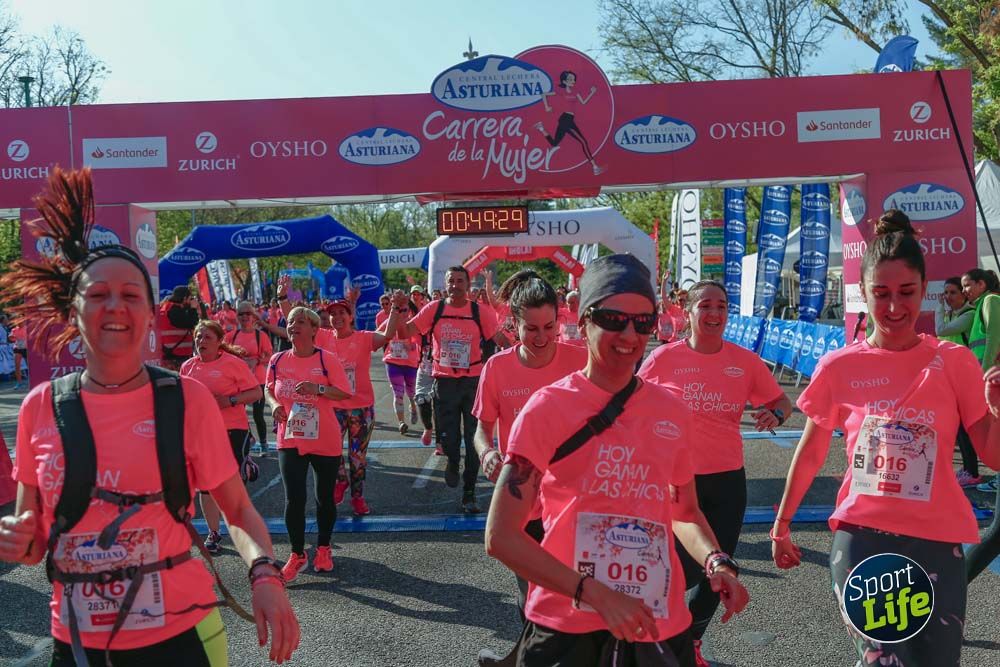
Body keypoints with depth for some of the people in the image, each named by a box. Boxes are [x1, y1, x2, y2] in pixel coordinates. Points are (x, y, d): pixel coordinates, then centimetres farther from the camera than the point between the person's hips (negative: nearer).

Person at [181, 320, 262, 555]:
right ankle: (213, 533, 20)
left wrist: (230, 400, -20)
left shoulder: (232, 363, -6)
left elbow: (256, 392, -8)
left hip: (231, 429, -5)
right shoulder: (188, 366, 9)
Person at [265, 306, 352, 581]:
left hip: (325, 441, -2)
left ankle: (323, 549, 31)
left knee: (324, 498, 11)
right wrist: (274, 405, -6)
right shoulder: (278, 360, 1)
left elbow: (345, 393, -10)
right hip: (290, 440, 2)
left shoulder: (327, 359, -9)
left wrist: (319, 388, -26)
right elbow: (268, 389, 15)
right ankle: (297, 555, 11)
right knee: (294, 499, -5)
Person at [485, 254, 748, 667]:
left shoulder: (673, 412, 3)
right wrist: (595, 594, -19)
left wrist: (716, 562, -3)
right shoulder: (548, 407, -10)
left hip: (660, 627, 4)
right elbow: (500, 536, -12)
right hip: (566, 629, -4)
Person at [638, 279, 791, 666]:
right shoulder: (664, 358, -7)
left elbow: (781, 402, 10)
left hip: (728, 479, 3)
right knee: (685, 570, 0)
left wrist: (775, 415, -11)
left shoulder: (745, 361, 0)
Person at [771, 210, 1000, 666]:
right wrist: (782, 523, 12)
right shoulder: (838, 366, -2)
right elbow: (810, 453, 9)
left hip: (936, 543, 1)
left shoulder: (954, 363, -2)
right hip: (860, 538, -1)